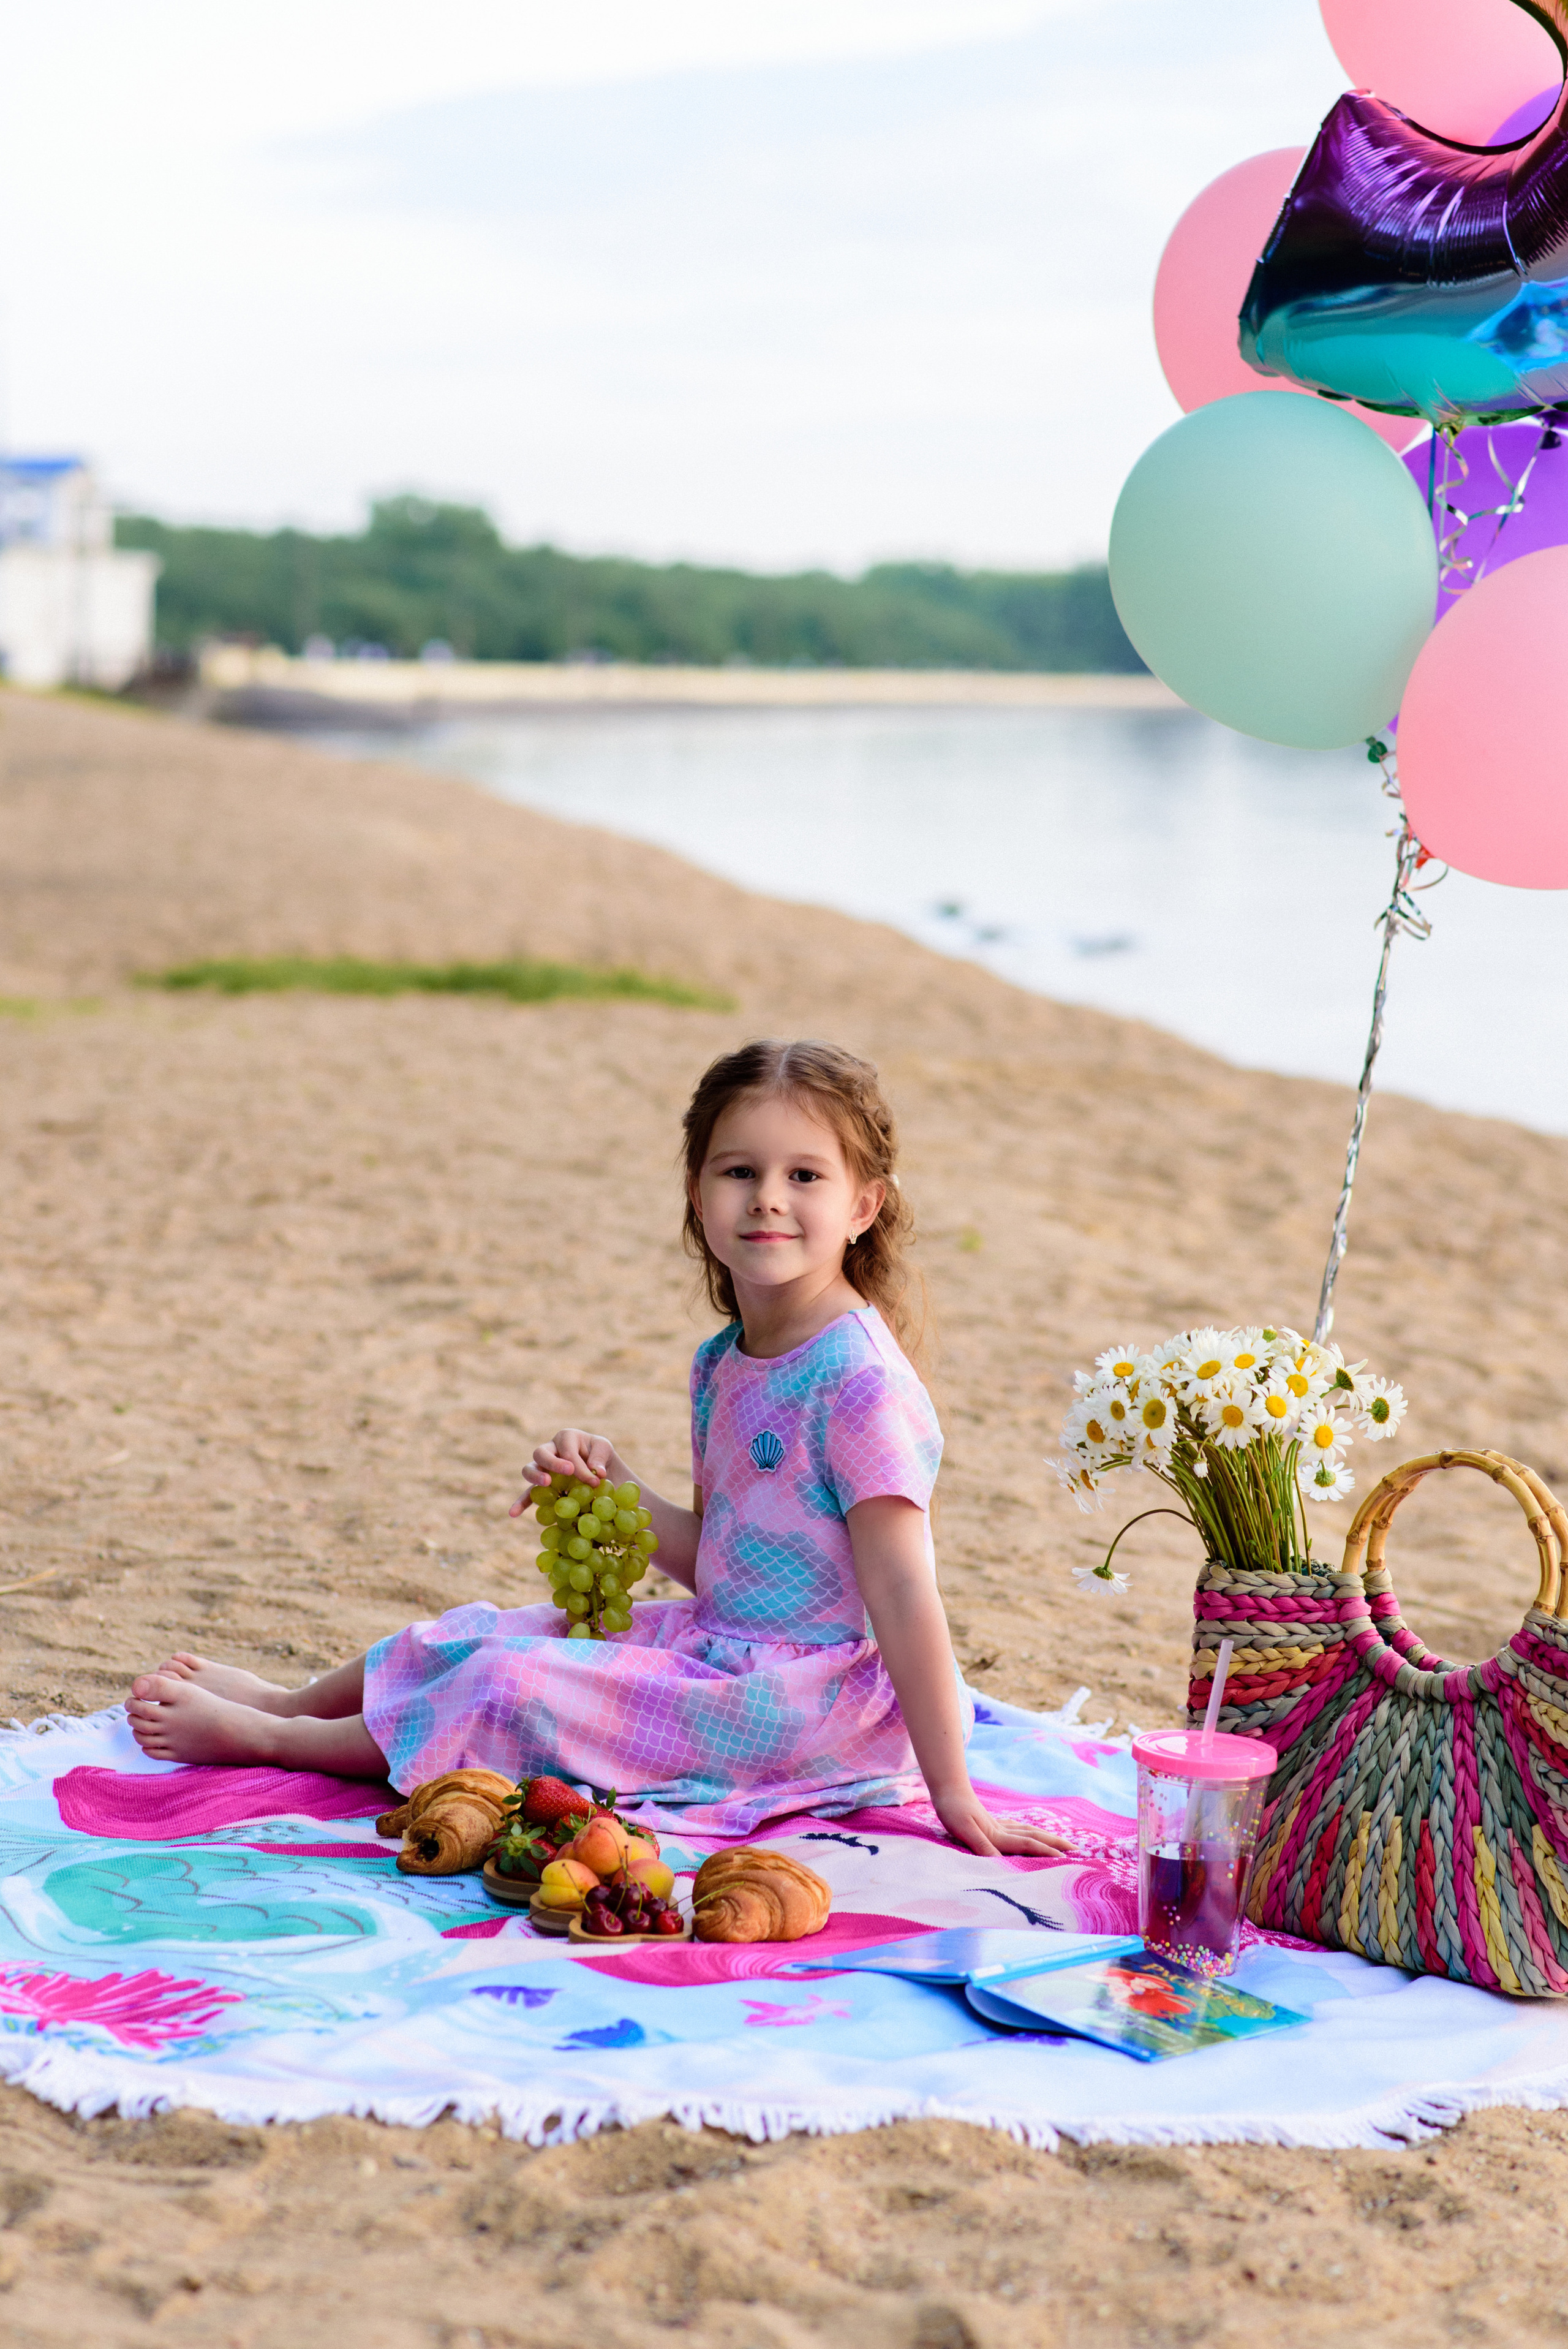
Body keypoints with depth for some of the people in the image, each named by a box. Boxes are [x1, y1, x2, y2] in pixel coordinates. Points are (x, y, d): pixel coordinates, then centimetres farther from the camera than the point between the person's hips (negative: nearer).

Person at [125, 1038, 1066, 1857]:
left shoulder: (859, 1382, -22)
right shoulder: (724, 1365, 6)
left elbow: (904, 1594, -23)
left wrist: (953, 1796, -23)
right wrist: (615, 1487, -2)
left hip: (803, 1700, -8)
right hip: (719, 1643, 8)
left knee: (519, 1687, -14)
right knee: (494, 1631, 11)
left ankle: (265, 1738, 5)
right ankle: (290, 1699, 33)